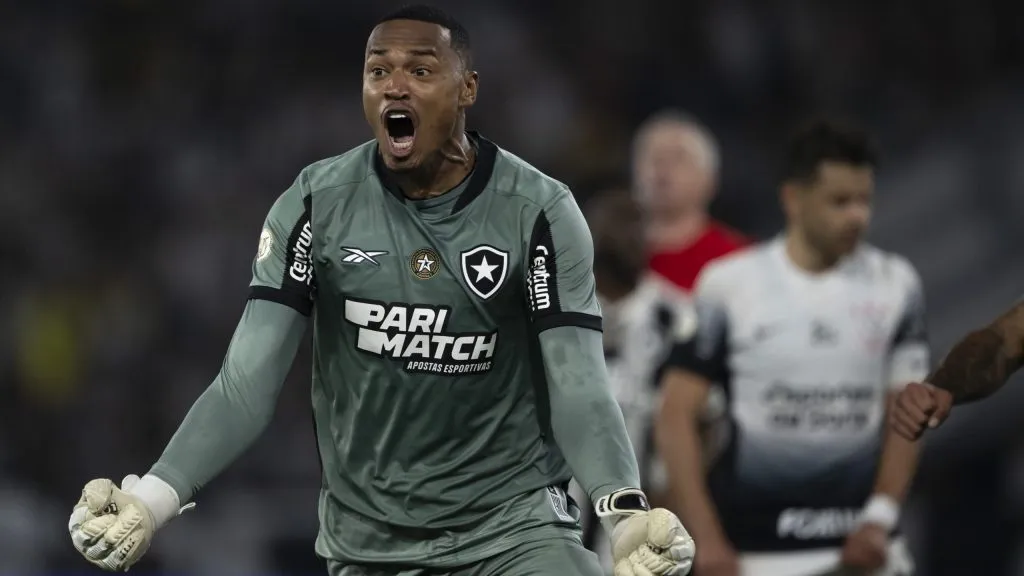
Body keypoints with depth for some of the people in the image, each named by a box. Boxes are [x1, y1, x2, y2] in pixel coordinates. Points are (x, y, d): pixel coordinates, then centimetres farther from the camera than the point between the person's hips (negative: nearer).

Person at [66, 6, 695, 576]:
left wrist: (627, 514, -31)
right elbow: (246, 385, -7)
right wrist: (150, 500, -23)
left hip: (514, 525, -1)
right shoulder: (316, 204, -4)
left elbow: (579, 390, -12)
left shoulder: (539, 211, -7)